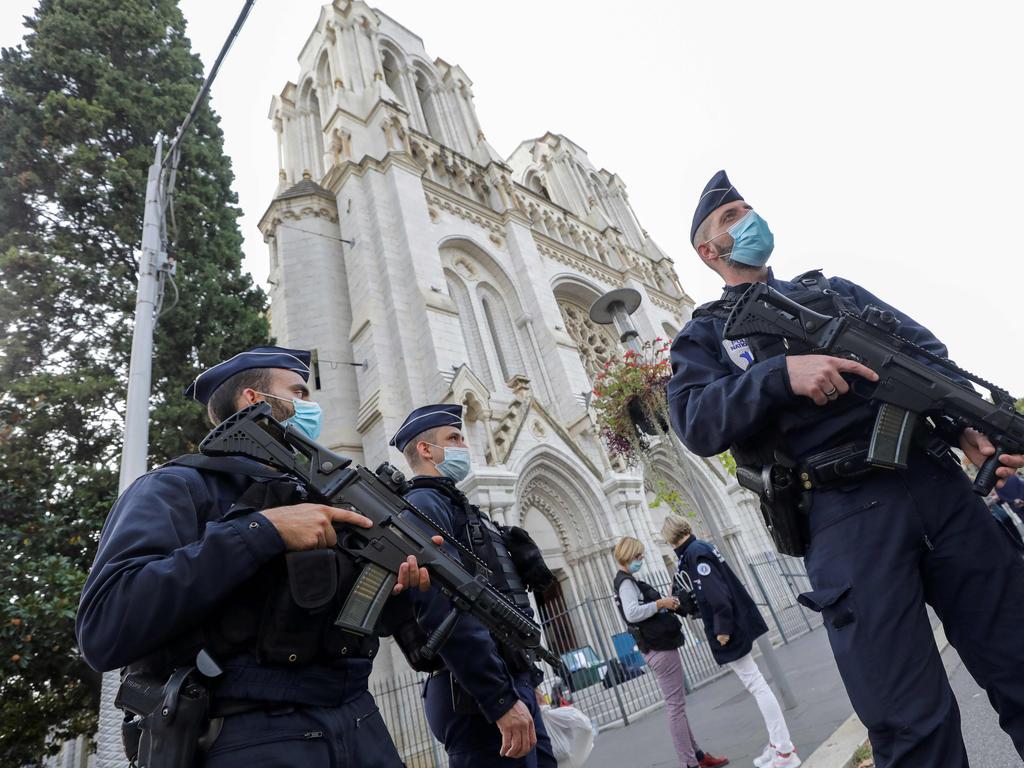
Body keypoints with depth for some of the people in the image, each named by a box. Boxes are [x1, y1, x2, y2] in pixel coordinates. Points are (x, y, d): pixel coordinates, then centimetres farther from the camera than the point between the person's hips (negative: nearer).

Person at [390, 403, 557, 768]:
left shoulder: (455, 506, 19)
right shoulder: (422, 505, -11)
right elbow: (444, 610, -23)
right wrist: (502, 698, -23)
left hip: (512, 682, 9)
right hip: (482, 696, -9)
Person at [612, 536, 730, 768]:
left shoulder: (626, 581, 15)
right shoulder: (625, 582, -16)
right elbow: (632, 613, -29)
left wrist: (665, 604, 5)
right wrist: (660, 603, -21)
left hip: (658, 647, 11)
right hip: (660, 649, -11)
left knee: (677, 704, 17)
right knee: (676, 706, -4)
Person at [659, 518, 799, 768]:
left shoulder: (694, 553, -19)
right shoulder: (700, 548, 10)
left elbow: (716, 594, -24)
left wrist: (721, 629, -19)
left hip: (731, 632, -10)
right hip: (738, 625, 10)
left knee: (756, 686, -3)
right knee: (755, 685, 17)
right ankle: (778, 742, 26)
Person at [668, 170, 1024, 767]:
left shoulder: (833, 287, 24)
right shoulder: (705, 333, 10)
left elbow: (927, 350, 14)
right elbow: (697, 425, -7)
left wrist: (967, 421, -4)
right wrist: (781, 372, -20)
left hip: (935, 479, 5)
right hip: (843, 513, -4)